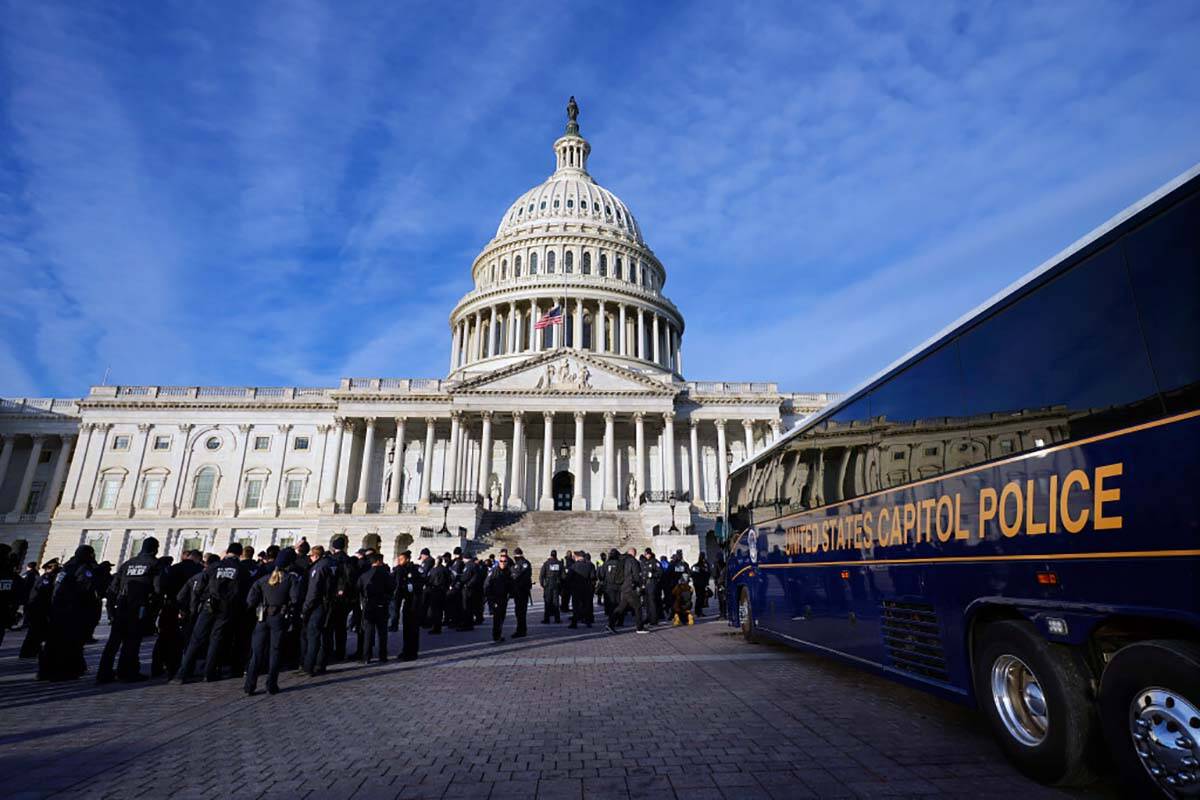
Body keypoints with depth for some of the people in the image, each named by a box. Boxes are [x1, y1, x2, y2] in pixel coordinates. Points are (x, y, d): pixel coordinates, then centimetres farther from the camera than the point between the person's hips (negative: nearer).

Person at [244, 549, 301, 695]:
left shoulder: (264, 579, 6)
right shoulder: (292, 579, -4)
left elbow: (250, 600, 0)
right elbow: (295, 599, -14)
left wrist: (256, 612, 14)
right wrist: (291, 612, 1)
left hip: (263, 618, 3)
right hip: (280, 618, -3)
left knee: (257, 651, 10)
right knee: (275, 651, 5)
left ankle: (250, 685, 9)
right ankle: (271, 686, 6)